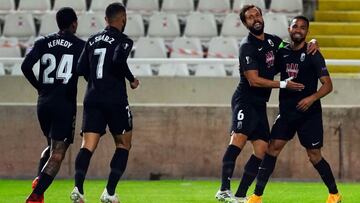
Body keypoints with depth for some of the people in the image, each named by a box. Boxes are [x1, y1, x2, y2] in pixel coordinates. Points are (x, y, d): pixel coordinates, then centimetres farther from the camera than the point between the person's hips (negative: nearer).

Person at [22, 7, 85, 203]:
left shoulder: (43, 42, 7)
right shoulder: (80, 45, -1)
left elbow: (26, 66, -4)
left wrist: (39, 86, 10)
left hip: (44, 103, 4)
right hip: (66, 104, -4)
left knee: (51, 146, 27)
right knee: (57, 155, -4)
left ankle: (39, 179, 4)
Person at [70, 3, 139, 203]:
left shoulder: (92, 41, 14)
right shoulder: (123, 41, -4)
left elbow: (81, 69, 10)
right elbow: (119, 60, -23)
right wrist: (132, 79, -6)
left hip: (93, 98, 4)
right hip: (115, 100, -4)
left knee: (88, 146, -3)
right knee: (123, 145, 12)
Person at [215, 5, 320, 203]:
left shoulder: (272, 41, 13)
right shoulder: (248, 46, -11)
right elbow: (254, 80, -16)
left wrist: (312, 43, 7)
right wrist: (283, 84, -14)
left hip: (260, 104, 8)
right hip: (245, 101, -8)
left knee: (261, 150, 2)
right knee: (238, 139, -26)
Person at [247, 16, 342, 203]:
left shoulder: (313, 55, -6)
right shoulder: (282, 52, 6)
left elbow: (328, 85, -8)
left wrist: (312, 98, -23)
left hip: (309, 113, -4)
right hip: (286, 112, 4)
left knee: (314, 156, -1)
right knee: (273, 149, -6)